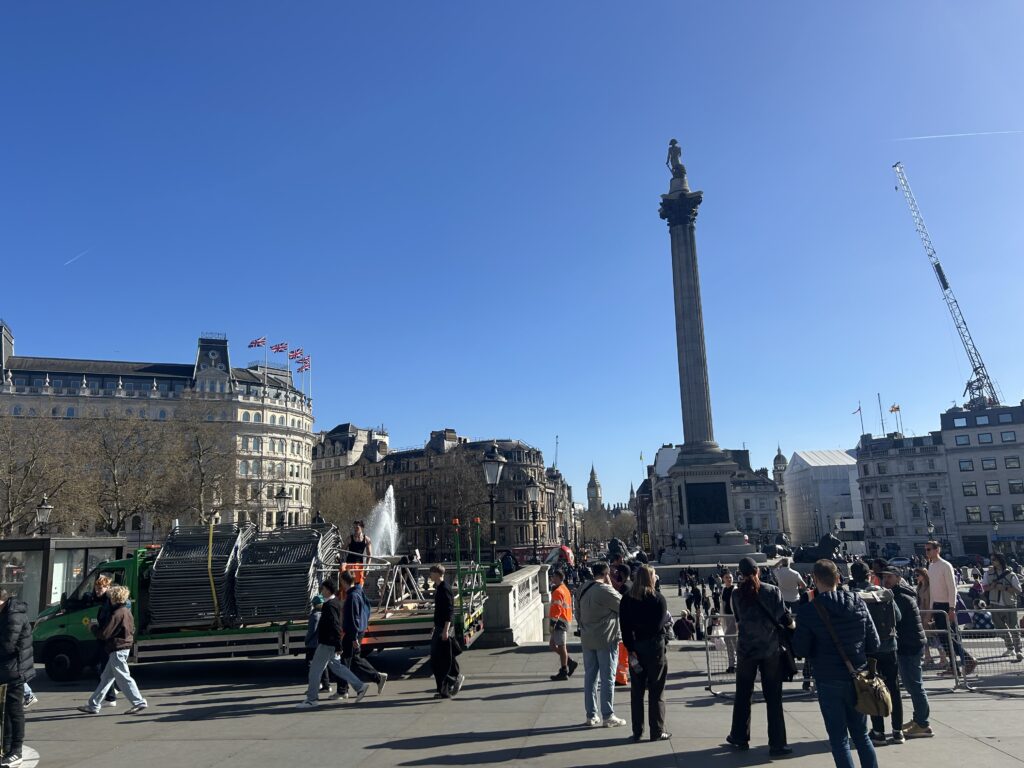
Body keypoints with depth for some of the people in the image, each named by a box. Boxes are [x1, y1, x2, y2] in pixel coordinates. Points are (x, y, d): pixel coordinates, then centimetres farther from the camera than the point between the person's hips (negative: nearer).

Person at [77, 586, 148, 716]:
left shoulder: (117, 614, -18)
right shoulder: (127, 612, 12)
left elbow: (104, 634, -17)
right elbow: (132, 631, 19)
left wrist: (94, 627, 0)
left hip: (117, 650, -10)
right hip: (125, 648, 10)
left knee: (123, 678, -5)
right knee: (106, 678, 16)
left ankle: (139, 702, -3)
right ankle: (93, 706, 23)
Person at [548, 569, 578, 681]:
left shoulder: (558, 591, -16)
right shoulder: (565, 589, 16)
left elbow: (556, 609, -21)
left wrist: (552, 624, -18)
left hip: (560, 622, -10)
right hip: (566, 621, 10)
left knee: (561, 647, -2)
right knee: (553, 645, 15)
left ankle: (563, 672, 4)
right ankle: (571, 662, 17)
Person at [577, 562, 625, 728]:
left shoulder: (582, 589, 6)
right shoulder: (606, 590, -17)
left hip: (587, 640, 7)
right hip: (606, 640, -6)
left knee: (589, 677, 11)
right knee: (607, 678, 3)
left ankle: (591, 715, 18)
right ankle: (608, 716, 8)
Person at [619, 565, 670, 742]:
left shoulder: (626, 599, 1)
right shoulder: (658, 599, -10)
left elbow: (624, 627, -5)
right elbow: (659, 626, -16)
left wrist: (631, 649, -6)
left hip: (635, 649, 4)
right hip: (654, 648, -4)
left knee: (636, 691, 11)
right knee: (656, 691, 7)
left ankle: (637, 732, 16)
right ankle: (657, 731, 12)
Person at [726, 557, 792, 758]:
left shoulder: (737, 594, -5)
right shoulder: (772, 591, -8)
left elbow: (738, 620, 3)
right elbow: (785, 619, -6)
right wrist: (793, 624, 14)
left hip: (746, 649, 1)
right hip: (770, 650, -1)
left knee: (743, 695, 15)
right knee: (773, 697, 7)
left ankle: (740, 737, 26)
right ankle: (777, 744, 8)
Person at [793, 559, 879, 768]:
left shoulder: (808, 610, -14)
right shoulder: (858, 604, -3)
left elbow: (800, 650, -8)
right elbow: (874, 644, 2)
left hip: (828, 682, -4)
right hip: (858, 679, 4)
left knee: (839, 739, 6)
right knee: (861, 735, 20)